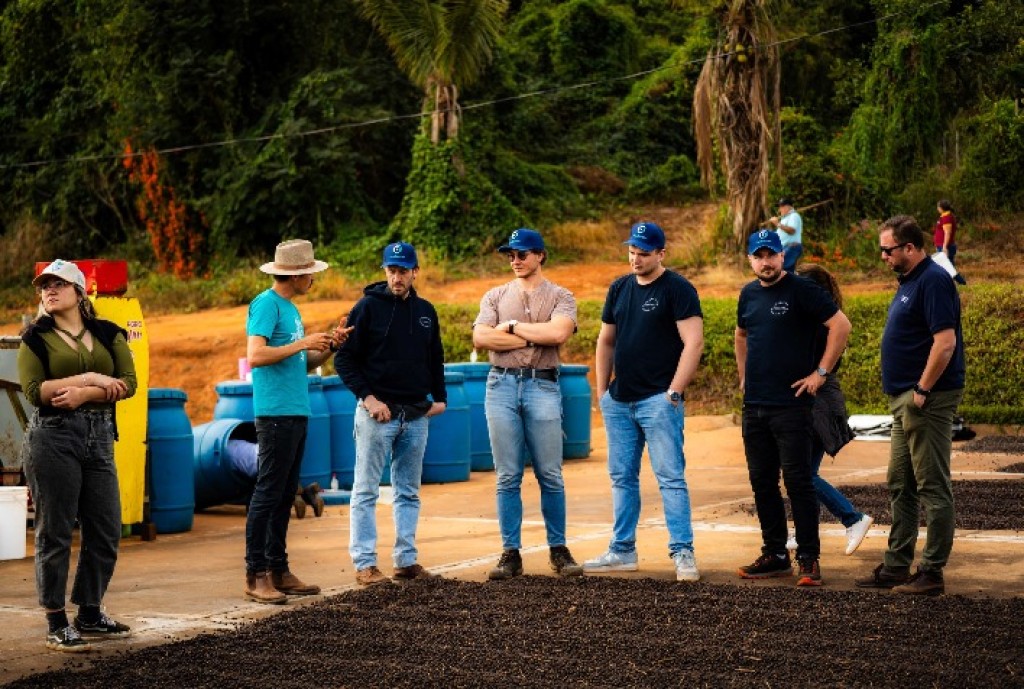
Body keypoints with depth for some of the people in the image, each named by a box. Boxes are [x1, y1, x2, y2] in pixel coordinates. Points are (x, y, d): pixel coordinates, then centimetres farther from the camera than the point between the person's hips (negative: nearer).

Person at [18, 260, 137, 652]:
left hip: (99, 438, 4)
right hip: (53, 438, -4)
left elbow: (128, 383, -1)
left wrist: (83, 394, -15)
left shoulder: (108, 334, 10)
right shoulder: (36, 337, 3)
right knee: (54, 532, -1)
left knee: (106, 532, 7)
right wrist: (90, 378, -14)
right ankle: (56, 625, 5)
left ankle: (90, 614, 23)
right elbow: (34, 390, -10)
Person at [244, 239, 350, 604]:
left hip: (296, 414, 9)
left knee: (284, 496, 11)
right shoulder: (266, 303, -9)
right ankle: (256, 575, -4)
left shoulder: (290, 307, 18)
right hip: (275, 413, -9)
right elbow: (255, 356, -20)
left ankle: (278, 570, 17)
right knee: (267, 494, -7)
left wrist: (329, 346, 7)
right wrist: (302, 343, -16)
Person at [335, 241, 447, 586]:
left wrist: (440, 398, 11)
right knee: (366, 491, -2)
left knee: (409, 492, 10)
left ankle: (406, 560, 16)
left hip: (416, 415, 5)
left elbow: (436, 359, 22)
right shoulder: (368, 307, -4)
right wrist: (368, 397, -14)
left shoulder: (426, 311, 11)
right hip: (378, 413, -5)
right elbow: (345, 359, -6)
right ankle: (364, 564, 0)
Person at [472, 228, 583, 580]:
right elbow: (480, 338, -5)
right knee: (507, 477, 3)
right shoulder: (496, 296, 12)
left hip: (543, 387, -2)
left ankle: (558, 550, 12)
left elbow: (558, 332, -15)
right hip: (502, 385, 2)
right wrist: (536, 337, -7)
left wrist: (512, 326, -7)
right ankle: (511, 554, 8)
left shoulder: (560, 297, 5)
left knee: (550, 476, 1)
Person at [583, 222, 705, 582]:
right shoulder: (619, 288, 14)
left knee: (670, 477, -8)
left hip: (658, 400, -7)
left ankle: (683, 553, -7)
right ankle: (622, 551, 20)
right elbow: (606, 341, 20)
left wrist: (673, 393, -17)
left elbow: (693, 342, -13)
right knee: (622, 478, 12)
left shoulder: (678, 289, -6)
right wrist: (602, 391, 13)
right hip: (619, 401, 7)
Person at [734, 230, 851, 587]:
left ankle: (808, 559, -2)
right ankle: (775, 554, 19)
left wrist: (821, 372, -13)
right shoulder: (749, 294, 13)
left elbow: (841, 325, -14)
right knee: (762, 481, 10)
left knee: (798, 481, -7)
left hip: (791, 405, -7)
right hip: (754, 406, 7)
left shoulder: (801, 290, -8)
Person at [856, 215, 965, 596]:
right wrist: (907, 394, 17)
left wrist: (922, 390, -21)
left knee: (933, 487, -5)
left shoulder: (933, 281, -15)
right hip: (906, 400, 11)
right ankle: (896, 566, 21)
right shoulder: (910, 282, 16)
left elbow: (945, 342, -23)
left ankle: (932, 573, -1)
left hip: (927, 401, -11)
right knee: (900, 486, 14)